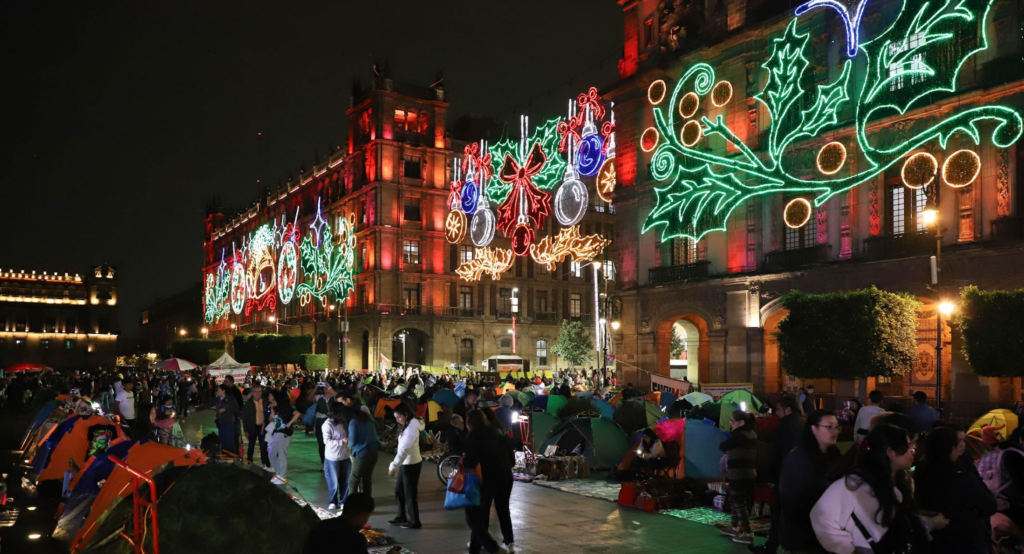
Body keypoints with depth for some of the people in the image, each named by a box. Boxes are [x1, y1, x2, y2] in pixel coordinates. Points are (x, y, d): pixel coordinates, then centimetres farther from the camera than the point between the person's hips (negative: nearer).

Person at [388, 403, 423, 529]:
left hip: (412, 464, -10)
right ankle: (402, 517, 31)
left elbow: (404, 450, -28)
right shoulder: (408, 426, 9)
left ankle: (415, 522, 11)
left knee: (410, 494, 0)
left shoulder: (411, 428, -22)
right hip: (406, 463, 10)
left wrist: (393, 466, -28)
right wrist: (395, 465, 11)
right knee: (399, 490, 18)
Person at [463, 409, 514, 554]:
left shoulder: (474, 436, -8)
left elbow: (470, 462, -17)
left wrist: (463, 461, 3)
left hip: (487, 478, -6)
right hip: (505, 477, 6)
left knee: (478, 514, 5)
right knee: (503, 510, 21)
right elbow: (511, 456, 10)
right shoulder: (498, 432, 10)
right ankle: (509, 542, 26)